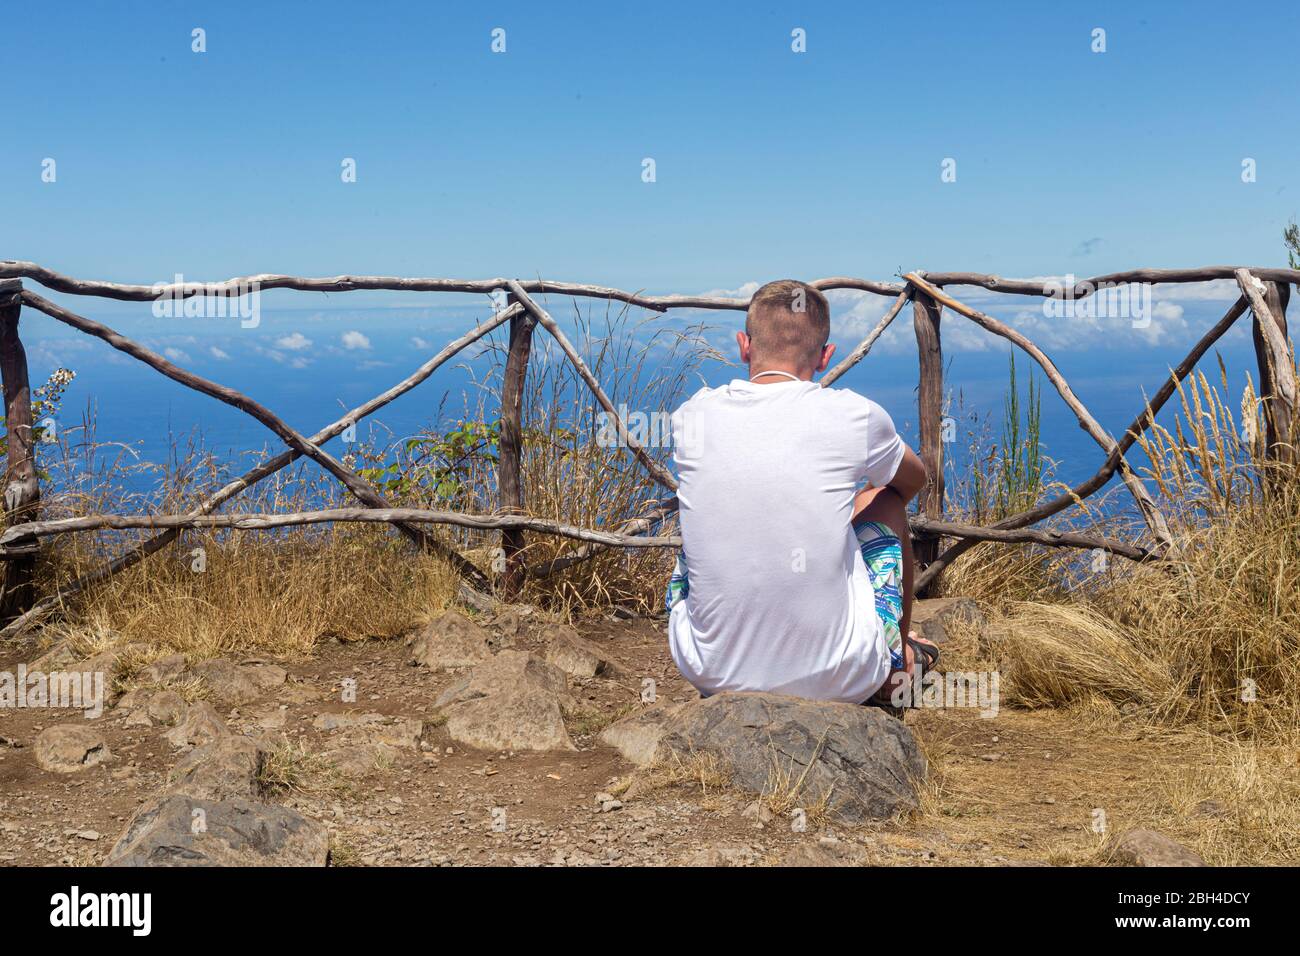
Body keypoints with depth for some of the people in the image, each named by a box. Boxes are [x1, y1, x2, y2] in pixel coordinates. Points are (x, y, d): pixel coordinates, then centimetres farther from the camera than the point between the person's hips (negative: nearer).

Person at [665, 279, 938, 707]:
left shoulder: (692, 417, -4)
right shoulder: (854, 416, -10)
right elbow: (914, 479, 16)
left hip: (711, 671, 2)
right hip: (838, 681, -1)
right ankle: (901, 656, 43)